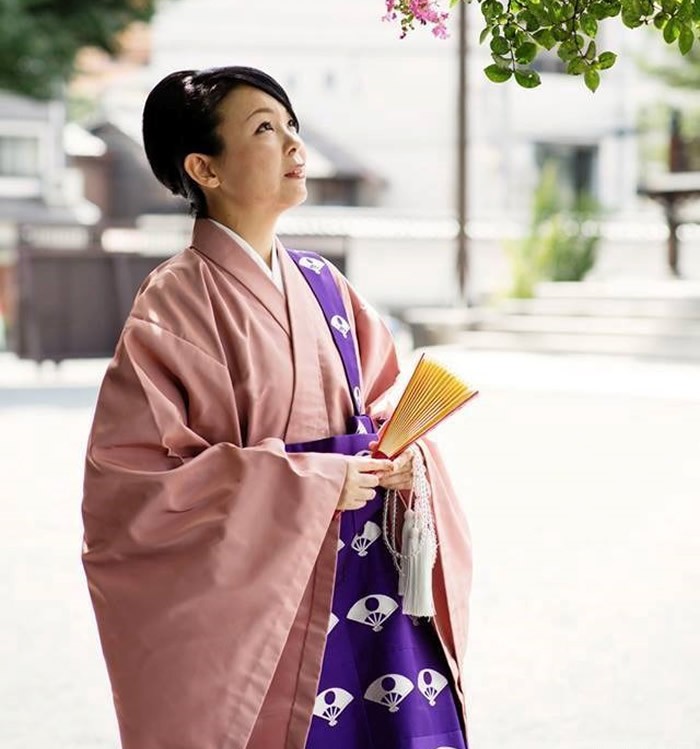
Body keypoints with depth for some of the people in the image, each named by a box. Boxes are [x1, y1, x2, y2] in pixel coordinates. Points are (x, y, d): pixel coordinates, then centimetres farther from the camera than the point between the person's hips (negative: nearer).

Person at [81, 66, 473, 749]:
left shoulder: (321, 283, 8)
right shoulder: (175, 304, -12)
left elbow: (379, 402, 18)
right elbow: (127, 479, -16)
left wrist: (402, 451, -6)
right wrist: (300, 481, -19)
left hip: (369, 586, 6)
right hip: (258, 597, -6)